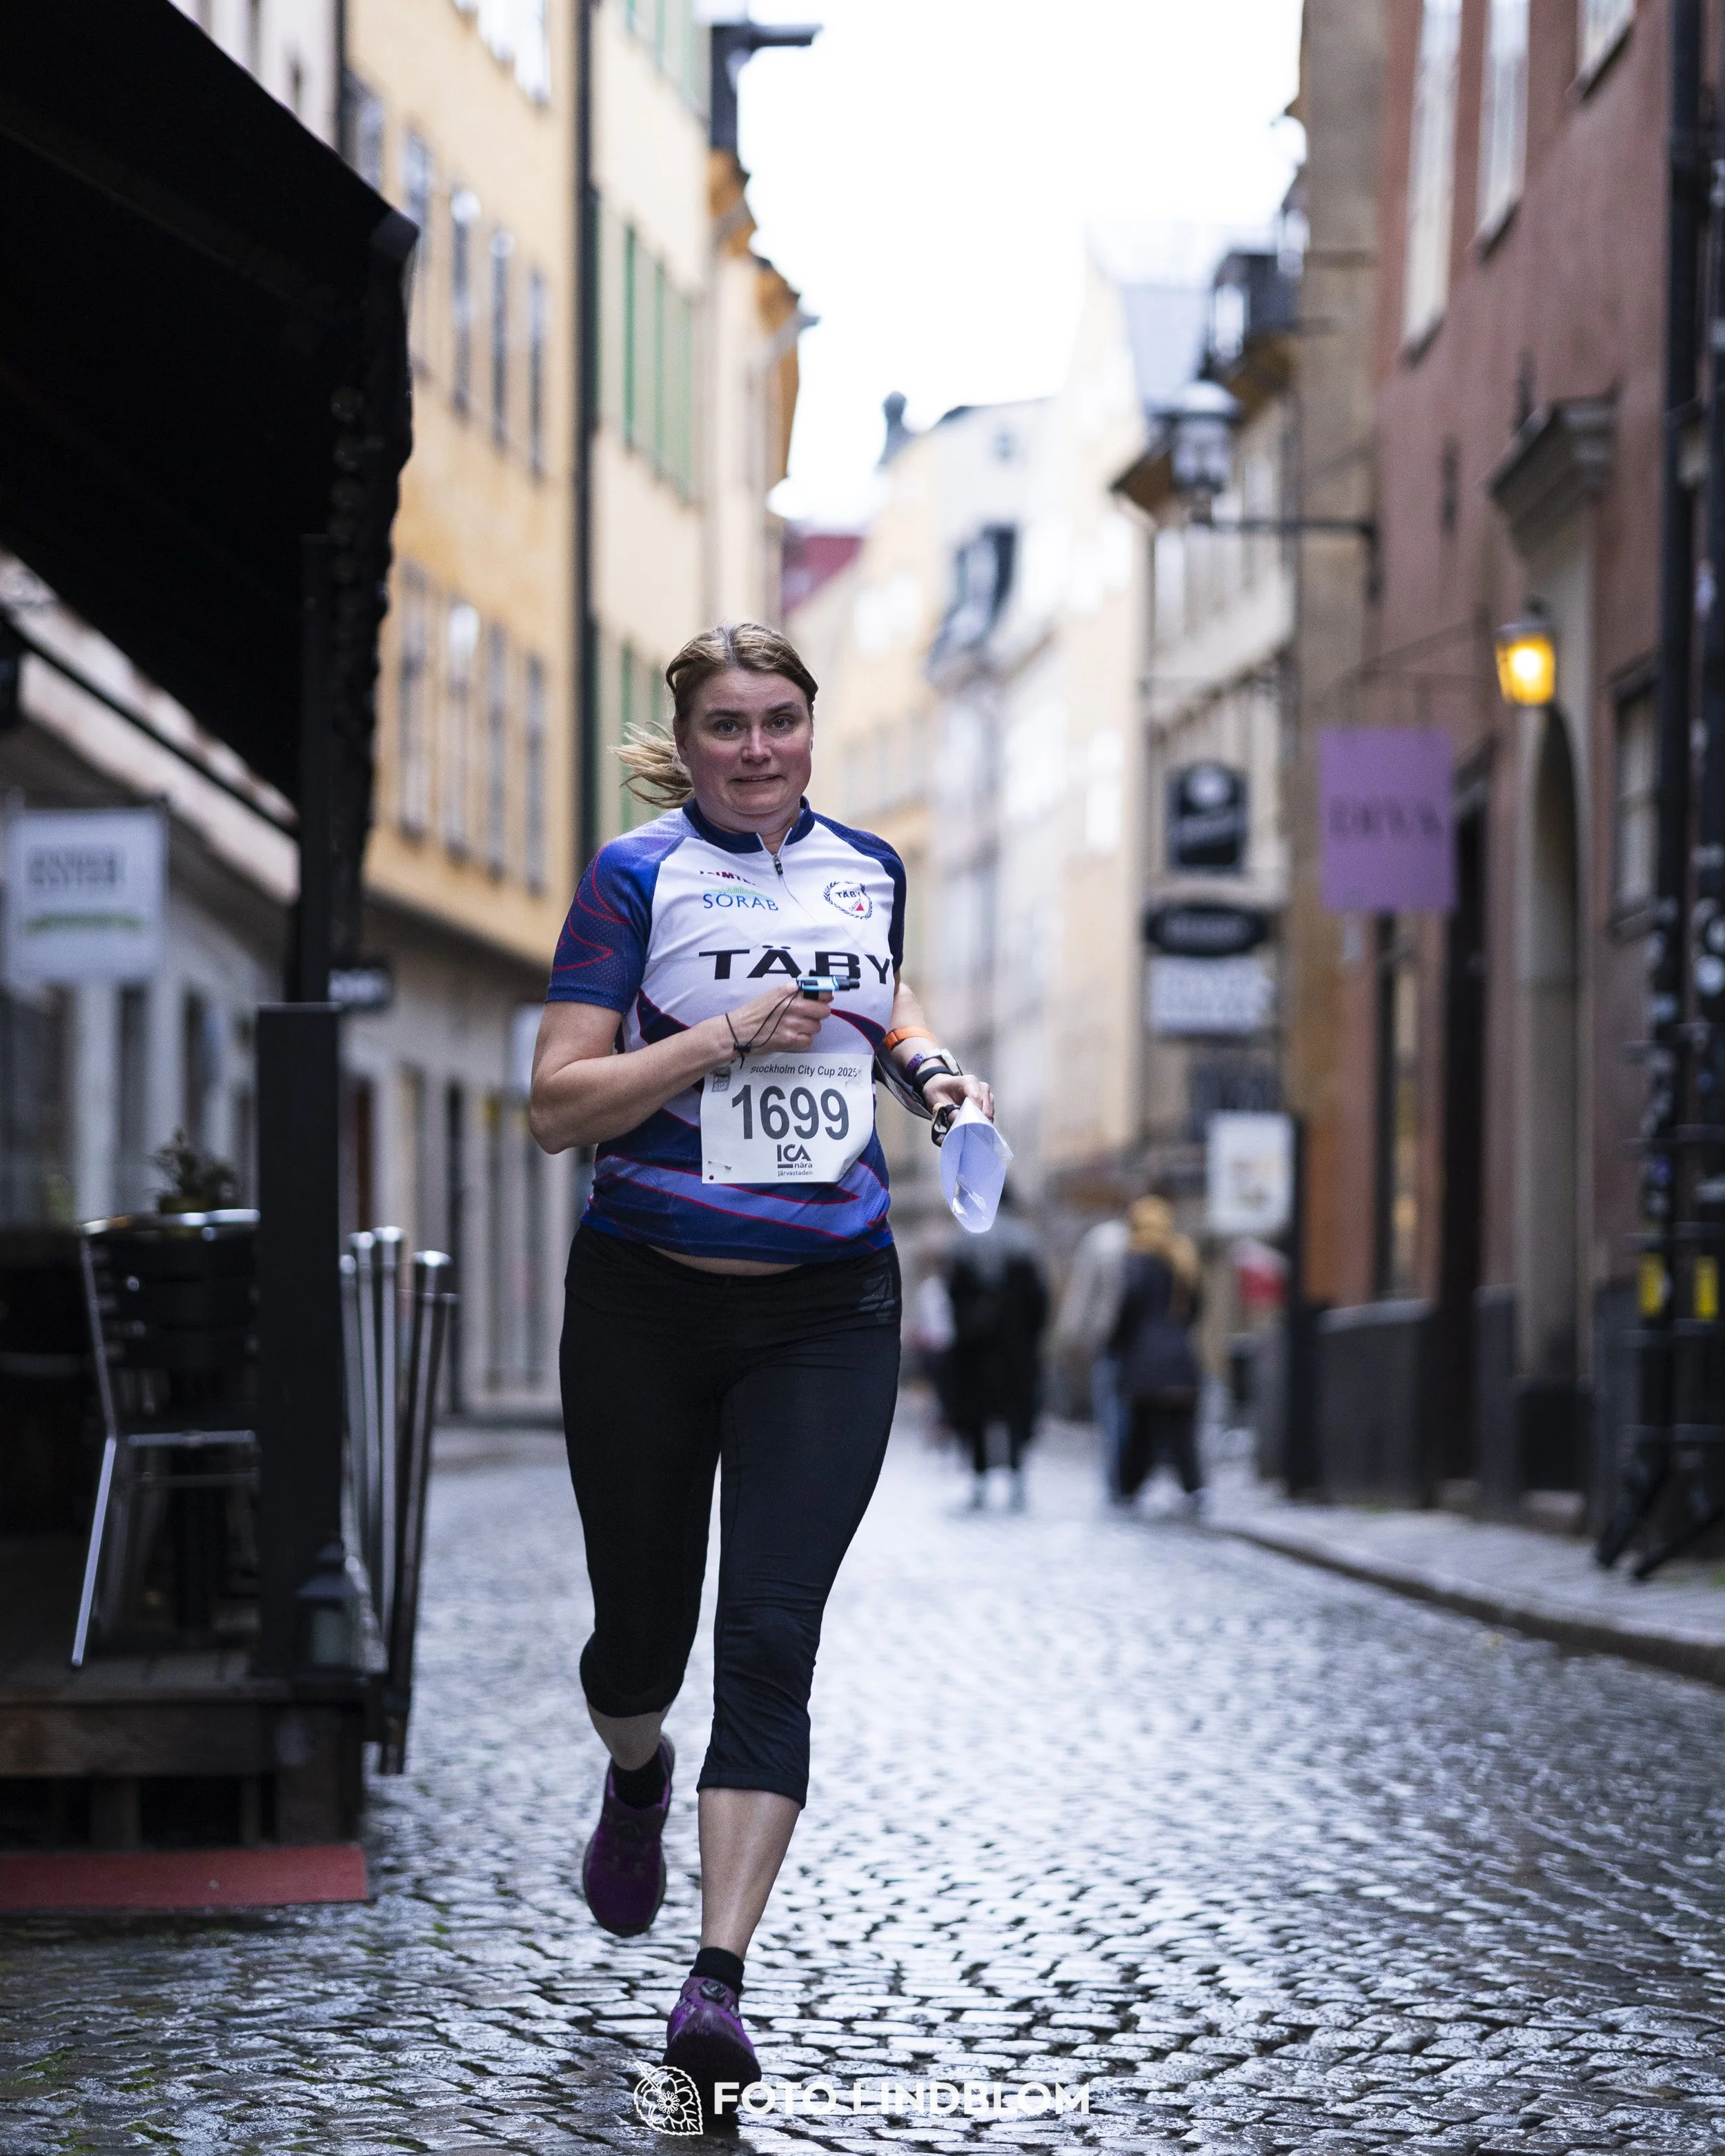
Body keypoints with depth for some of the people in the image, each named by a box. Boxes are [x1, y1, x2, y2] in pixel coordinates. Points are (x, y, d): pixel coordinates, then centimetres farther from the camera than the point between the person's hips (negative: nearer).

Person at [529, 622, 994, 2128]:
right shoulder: (638, 878, -4)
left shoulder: (868, 868, 9)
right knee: (645, 1630, 9)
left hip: (828, 1310, 2)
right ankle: (637, 1776, 47)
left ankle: (720, 1982, -14)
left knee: (772, 1634, -12)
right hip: (650, 1305, -1)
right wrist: (725, 1034, -18)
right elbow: (558, 1104, -9)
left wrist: (926, 1070, 10)